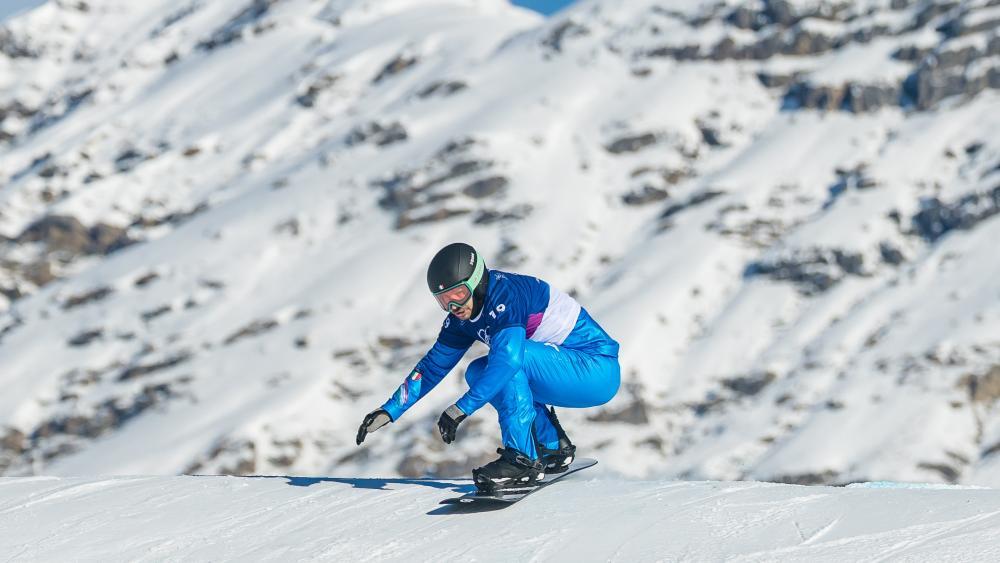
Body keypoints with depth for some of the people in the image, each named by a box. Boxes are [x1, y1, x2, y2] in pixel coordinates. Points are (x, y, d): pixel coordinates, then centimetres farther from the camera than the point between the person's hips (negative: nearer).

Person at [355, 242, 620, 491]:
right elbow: (434, 365, 9)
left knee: (509, 354, -28)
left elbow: (508, 357, -37)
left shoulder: (505, 293, -24)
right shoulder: (463, 316, 3)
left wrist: (461, 409, -41)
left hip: (596, 369, -9)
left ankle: (522, 459, -25)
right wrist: (390, 411, 2)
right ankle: (554, 448, 10)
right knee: (478, 373, 5)